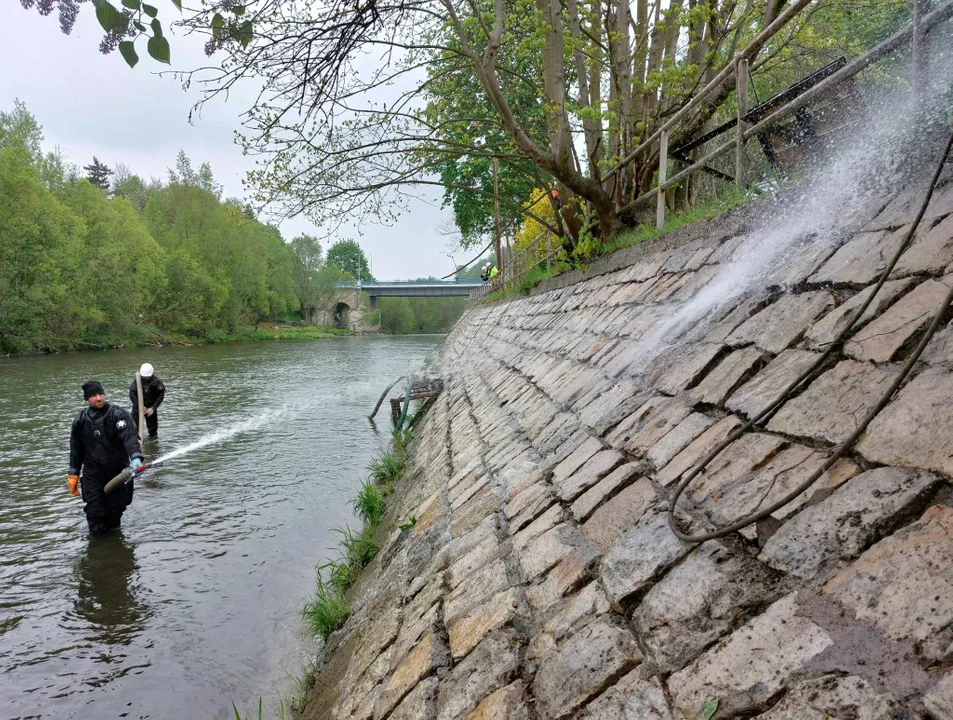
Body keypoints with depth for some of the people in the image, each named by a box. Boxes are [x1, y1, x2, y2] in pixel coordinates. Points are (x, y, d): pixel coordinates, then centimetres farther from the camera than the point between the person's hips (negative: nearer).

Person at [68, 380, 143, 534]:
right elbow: (76, 448, 9)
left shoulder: (119, 415, -12)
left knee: (116, 509, 11)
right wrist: (73, 474, 9)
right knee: (94, 510, -3)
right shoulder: (81, 419, 0)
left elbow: (130, 436, -28)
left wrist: (135, 457, -45)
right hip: (92, 474, 1)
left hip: (118, 471, -1)